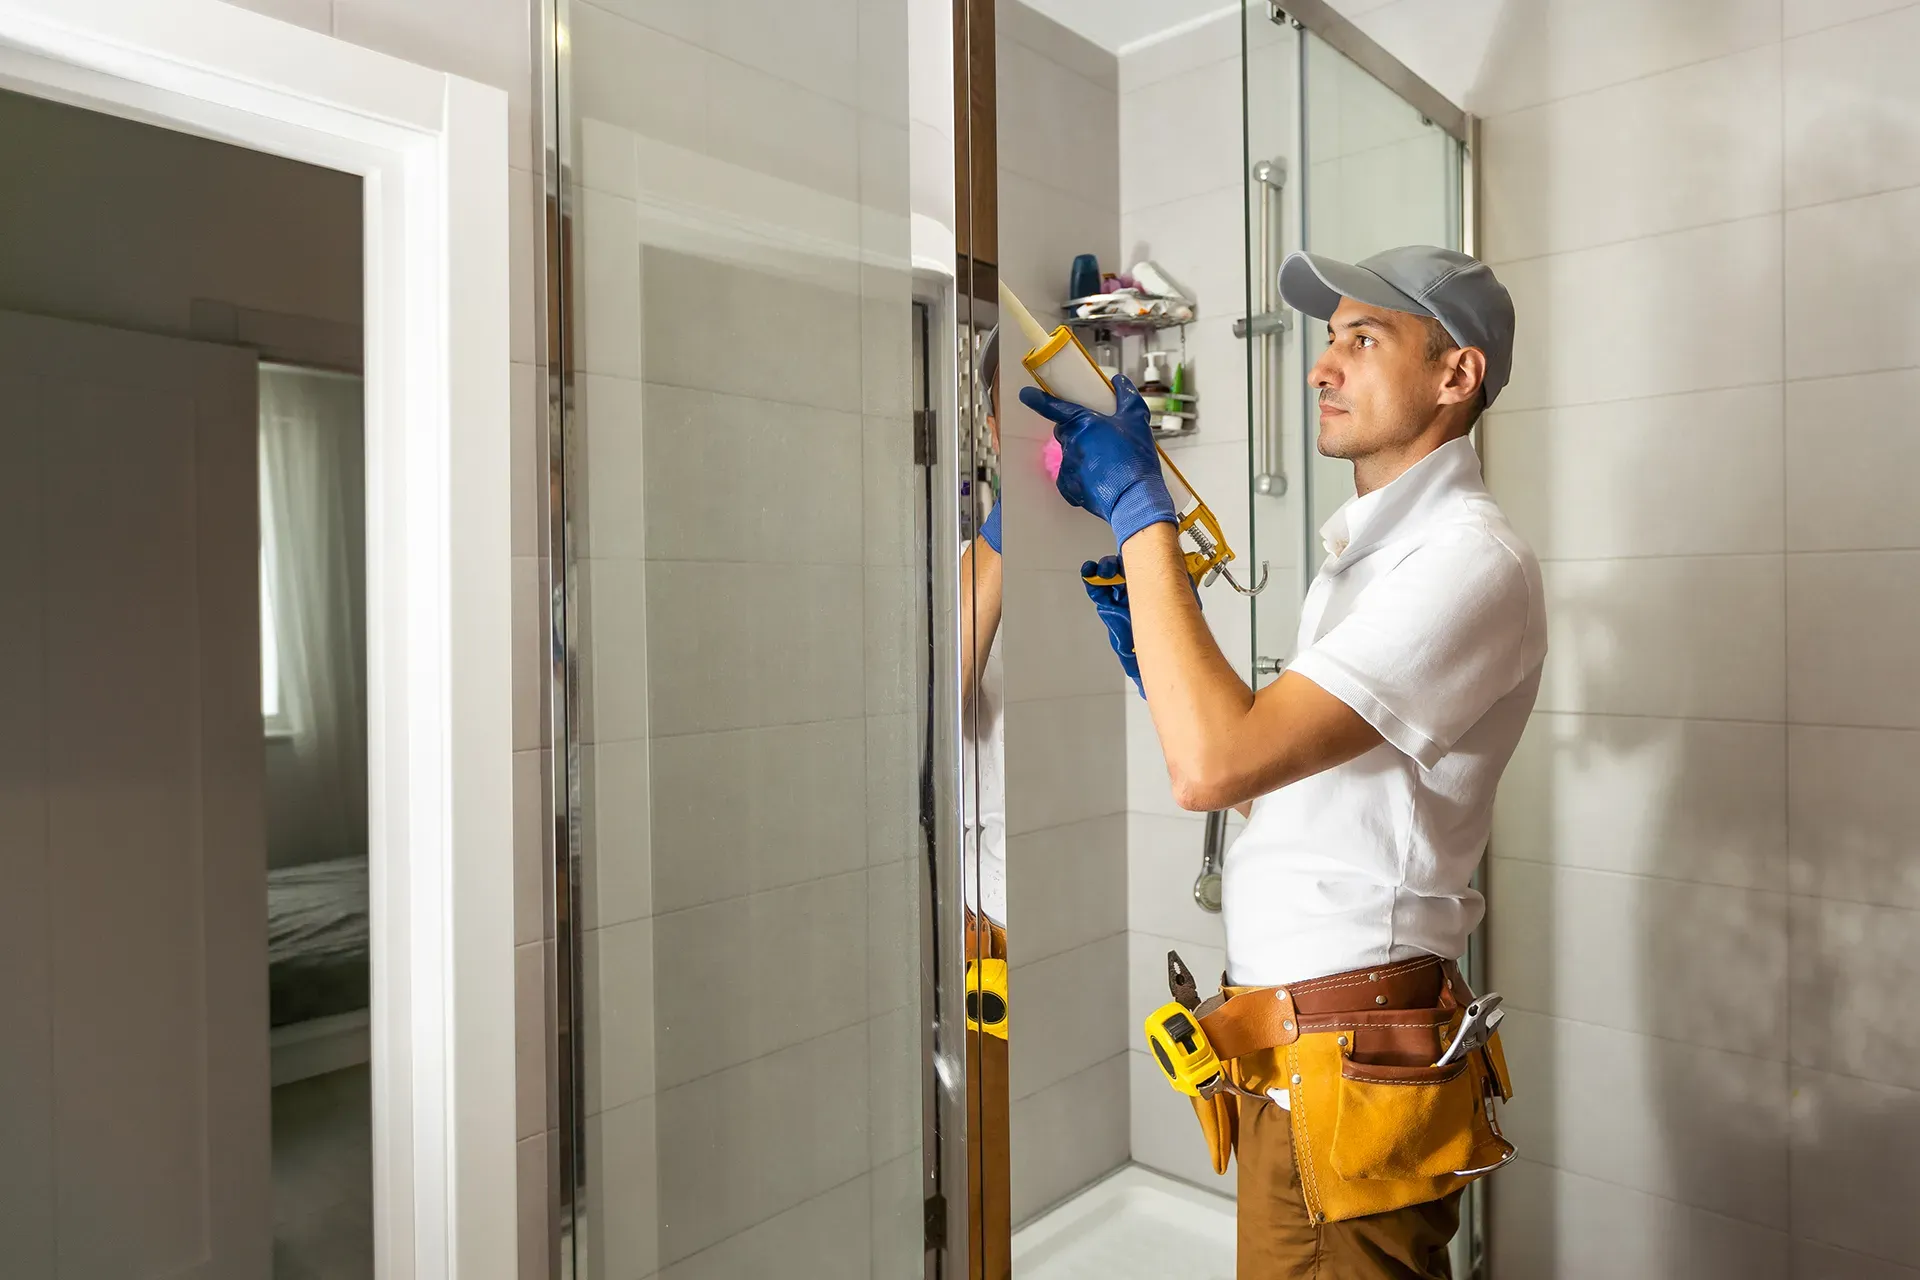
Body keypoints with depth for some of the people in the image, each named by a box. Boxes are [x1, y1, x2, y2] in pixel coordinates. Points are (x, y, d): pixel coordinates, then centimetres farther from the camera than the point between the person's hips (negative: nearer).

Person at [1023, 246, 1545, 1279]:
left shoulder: (1472, 561, -16)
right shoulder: (1369, 550, 16)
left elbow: (1212, 765, -27)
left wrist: (1139, 508, -21)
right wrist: (1154, 659, 4)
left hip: (1349, 1071, -9)